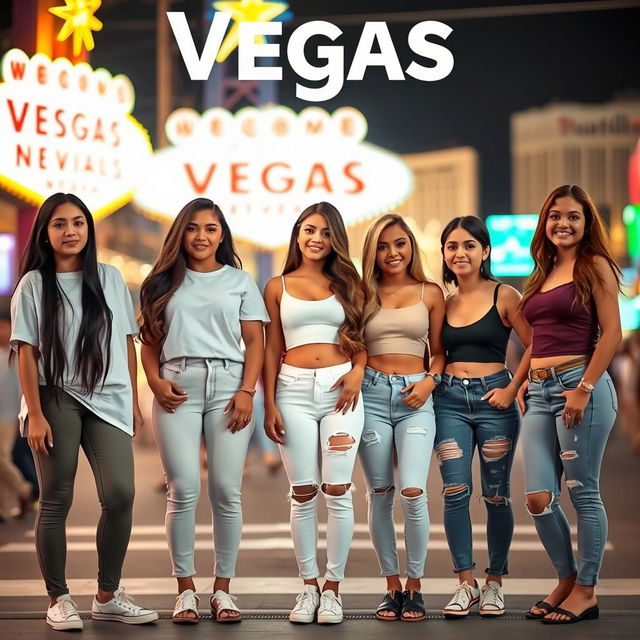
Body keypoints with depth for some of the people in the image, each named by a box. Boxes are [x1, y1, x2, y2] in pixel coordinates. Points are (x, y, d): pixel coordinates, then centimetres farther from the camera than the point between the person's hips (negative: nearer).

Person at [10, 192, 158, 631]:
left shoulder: (110, 279, 10)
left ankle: (108, 596, 2)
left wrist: (134, 401, 9)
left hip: (108, 401, 2)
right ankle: (58, 599, 9)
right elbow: (27, 353, -2)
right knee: (56, 501, 0)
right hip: (56, 400, -2)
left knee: (120, 494, -10)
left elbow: (127, 343, 13)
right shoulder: (33, 284, 2)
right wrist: (35, 414, -9)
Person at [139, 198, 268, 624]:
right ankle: (186, 589, 2)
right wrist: (155, 381, -5)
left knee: (226, 490, -2)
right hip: (177, 387, 0)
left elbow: (255, 341, 8)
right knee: (183, 489, -6)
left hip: (227, 384, 0)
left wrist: (246, 391, -5)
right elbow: (149, 341, 13)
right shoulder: (165, 282, 15)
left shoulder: (239, 281, 12)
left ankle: (223, 588, 6)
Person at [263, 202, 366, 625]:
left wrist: (357, 371, -8)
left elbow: (361, 338, 12)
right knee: (303, 494, 1)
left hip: (340, 388, 0)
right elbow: (272, 348, 9)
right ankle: (309, 586, 11)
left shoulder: (347, 284, 11)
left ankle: (333, 588, 6)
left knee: (338, 491, -3)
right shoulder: (278, 287, 10)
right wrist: (269, 404, 2)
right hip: (294, 390, 0)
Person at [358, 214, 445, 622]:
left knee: (413, 492, -14)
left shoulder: (431, 293, 8)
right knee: (380, 494, 2)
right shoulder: (363, 294, 9)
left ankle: (415, 585, 1)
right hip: (372, 394, 1)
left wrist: (430, 381, -6)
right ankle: (393, 586, 13)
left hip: (415, 397, -1)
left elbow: (438, 351, 11)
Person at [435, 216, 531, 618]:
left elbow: (535, 347, -5)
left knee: (496, 495, 5)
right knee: (455, 492, -4)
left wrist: (512, 389, -10)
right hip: (449, 400, 3)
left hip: (494, 398, -3)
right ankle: (466, 584, 4)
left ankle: (495, 583, 17)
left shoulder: (504, 296, -2)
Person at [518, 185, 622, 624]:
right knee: (539, 498, 3)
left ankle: (586, 591, 11)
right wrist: (526, 381, 12)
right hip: (540, 391, 7)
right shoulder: (544, 274, 19)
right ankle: (566, 579, 21)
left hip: (579, 384, -7)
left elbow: (611, 334, -9)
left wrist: (584, 388, -16)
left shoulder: (595, 267, -2)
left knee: (584, 493, 0)